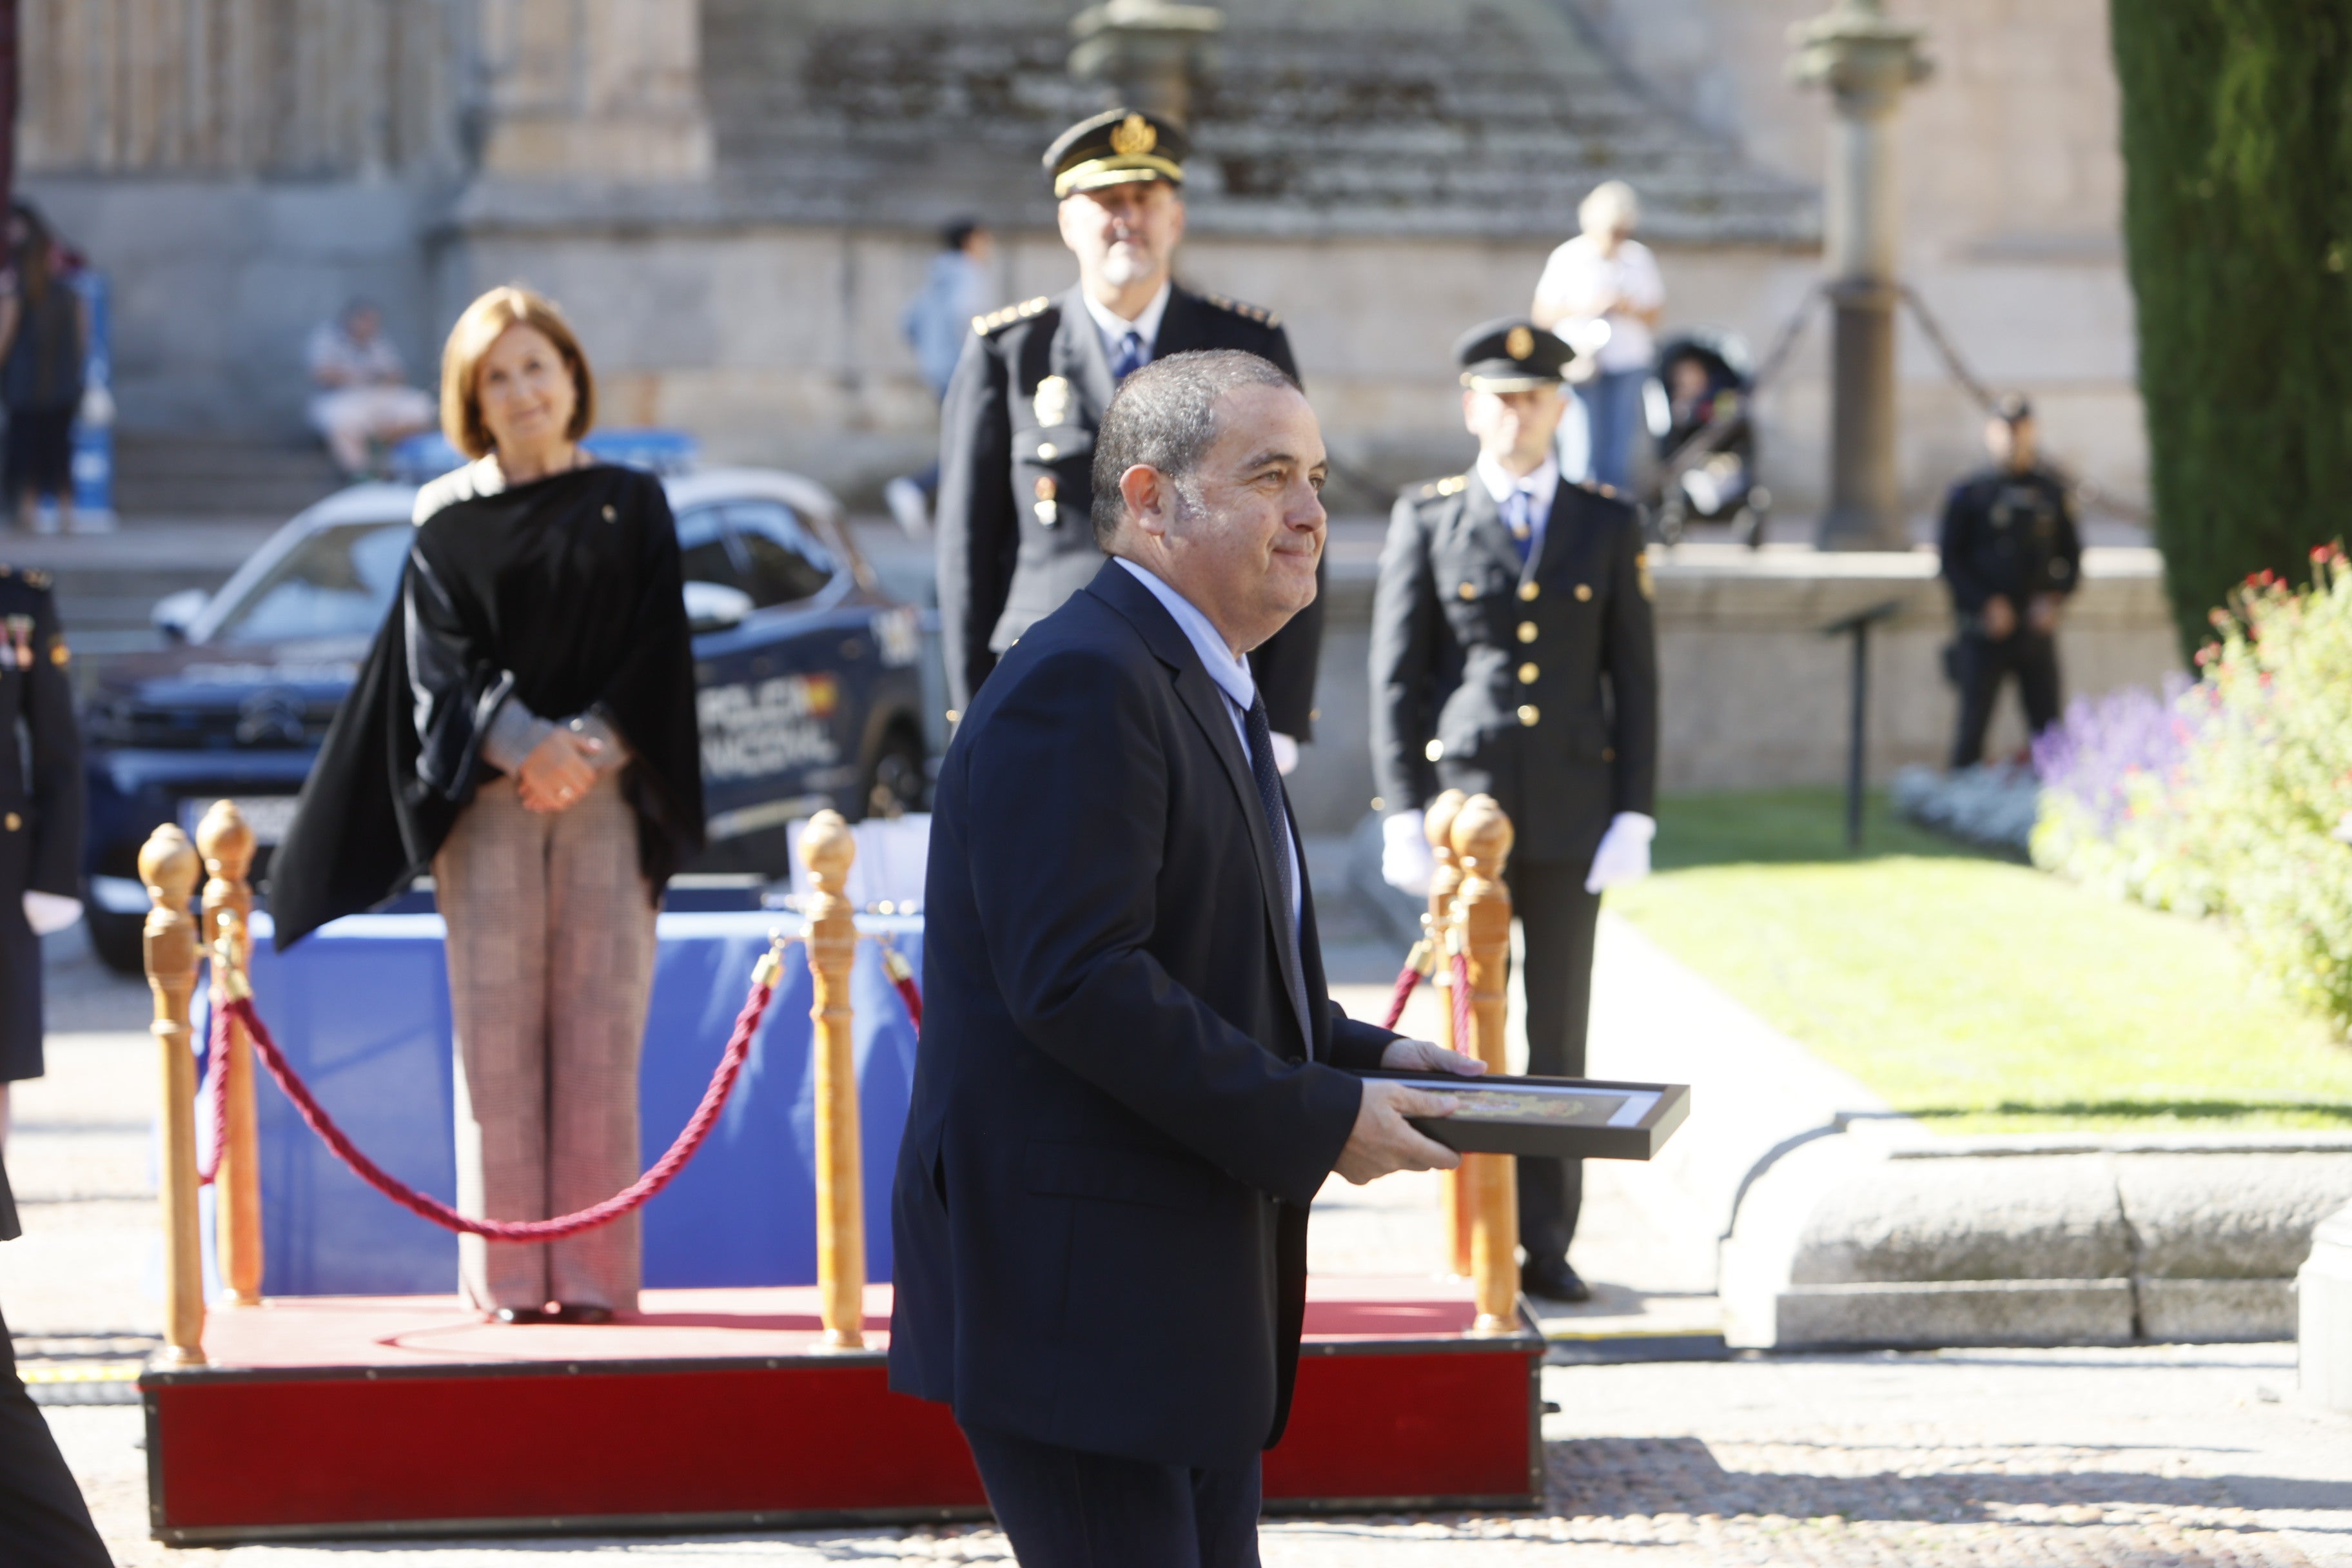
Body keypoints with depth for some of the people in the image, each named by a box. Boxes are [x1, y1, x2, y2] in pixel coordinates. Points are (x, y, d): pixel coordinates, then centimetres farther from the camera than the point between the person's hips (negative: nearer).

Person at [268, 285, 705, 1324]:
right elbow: (443, 656, 1)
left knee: (600, 1032, -4)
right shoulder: (448, 518, 9)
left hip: (608, 798, 0)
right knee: (498, 1031, -3)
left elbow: (656, 651, 3)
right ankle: (509, 1272, -1)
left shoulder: (630, 507, 10)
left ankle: (595, 1270, -3)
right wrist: (525, 745, -14)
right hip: (485, 801, 0)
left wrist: (591, 748, -12)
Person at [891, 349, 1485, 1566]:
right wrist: (1317, 1120, -20)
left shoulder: (1203, 688, 19)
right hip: (1078, 1297, -11)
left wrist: (1368, 1056, 10)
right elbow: (1075, 982, -25)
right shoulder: (1079, 686, -16)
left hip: (1186, 1302, 11)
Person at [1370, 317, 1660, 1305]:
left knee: (1558, 1034, 3)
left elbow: (1635, 683, 7)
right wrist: (1403, 813, -6)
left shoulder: (1607, 529, 9)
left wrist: (1635, 816, -2)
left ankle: (1547, 1247, 8)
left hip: (1572, 811, 1)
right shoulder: (1427, 521, 5)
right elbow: (1396, 676, 2)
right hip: (1465, 804, -1)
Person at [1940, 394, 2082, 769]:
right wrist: (1986, 603, -13)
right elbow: (1952, 561, -1)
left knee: (2047, 726, 1)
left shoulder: (2051, 492, 9)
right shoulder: (1969, 494, 1)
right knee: (1973, 725, -4)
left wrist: (2054, 598, -6)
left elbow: (2072, 556, 12)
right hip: (1986, 629, -3)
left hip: (2037, 625, 3)